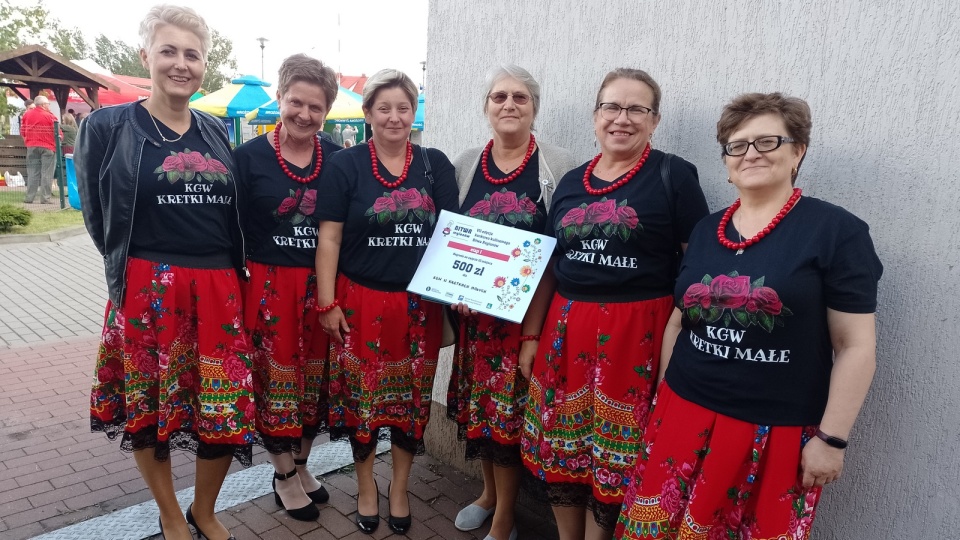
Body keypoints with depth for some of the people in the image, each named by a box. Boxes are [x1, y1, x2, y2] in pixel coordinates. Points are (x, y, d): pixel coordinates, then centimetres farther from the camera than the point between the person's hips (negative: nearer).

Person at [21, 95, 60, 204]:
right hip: (48, 147, -4)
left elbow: (22, 131, 11)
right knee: (46, 173, -1)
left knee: (32, 172, 9)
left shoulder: (27, 114, 6)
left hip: (32, 147, 4)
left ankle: (29, 197, 9)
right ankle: (45, 198, -3)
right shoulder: (50, 116, -9)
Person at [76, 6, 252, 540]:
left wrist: (230, 271, 9)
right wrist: (133, 265, 6)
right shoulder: (108, 126, 0)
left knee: (229, 411, 6)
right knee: (148, 407, 9)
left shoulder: (216, 131, 12)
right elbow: (99, 216, 4)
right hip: (146, 291, -3)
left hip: (220, 291, 3)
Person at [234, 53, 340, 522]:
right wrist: (235, 281, -5)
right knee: (276, 379, 7)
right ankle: (284, 477, 26)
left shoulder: (337, 159, 3)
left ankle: (301, 465, 34)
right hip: (270, 284, -2)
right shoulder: (249, 156, -3)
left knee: (315, 380, 13)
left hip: (323, 285, 3)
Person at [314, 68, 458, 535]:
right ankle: (365, 487, 31)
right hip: (362, 301, -2)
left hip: (420, 304, 2)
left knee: (413, 398, 11)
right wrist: (327, 303, -7)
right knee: (362, 396, 8)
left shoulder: (435, 165, 5)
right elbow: (329, 239, -3)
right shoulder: (344, 165, -1)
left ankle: (400, 487, 32)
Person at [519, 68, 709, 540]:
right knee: (559, 452, 13)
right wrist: (531, 336, 13)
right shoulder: (570, 183, 10)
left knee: (613, 458, 7)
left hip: (637, 332, -4)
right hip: (566, 327, 5)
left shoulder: (673, 175, -4)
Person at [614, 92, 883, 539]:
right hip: (684, 415, 5)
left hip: (775, 431, -4)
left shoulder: (837, 230, -7)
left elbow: (856, 346, -8)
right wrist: (663, 398, 15)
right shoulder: (705, 231, 8)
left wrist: (831, 437, -9)